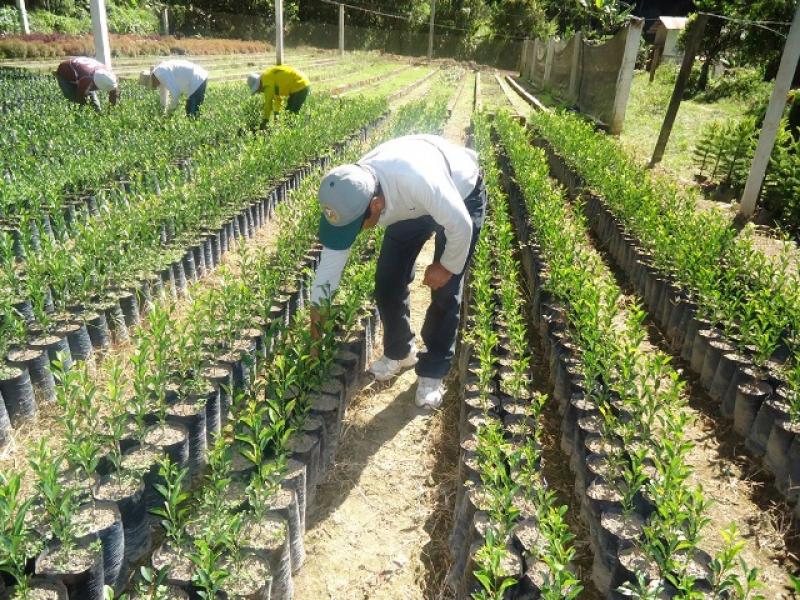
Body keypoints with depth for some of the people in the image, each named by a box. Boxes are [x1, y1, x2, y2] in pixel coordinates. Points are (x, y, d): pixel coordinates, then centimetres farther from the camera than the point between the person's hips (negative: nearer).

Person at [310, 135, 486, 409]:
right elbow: (333, 253, -14)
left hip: (463, 196, -5)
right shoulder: (351, 193, -26)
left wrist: (448, 266, -17)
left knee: (445, 290, -9)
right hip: (410, 205, 5)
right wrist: (317, 307, -9)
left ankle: (432, 372, 9)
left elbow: (459, 225, -32)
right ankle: (399, 352, 23)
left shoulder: (417, 180, -47)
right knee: (388, 280, 0)